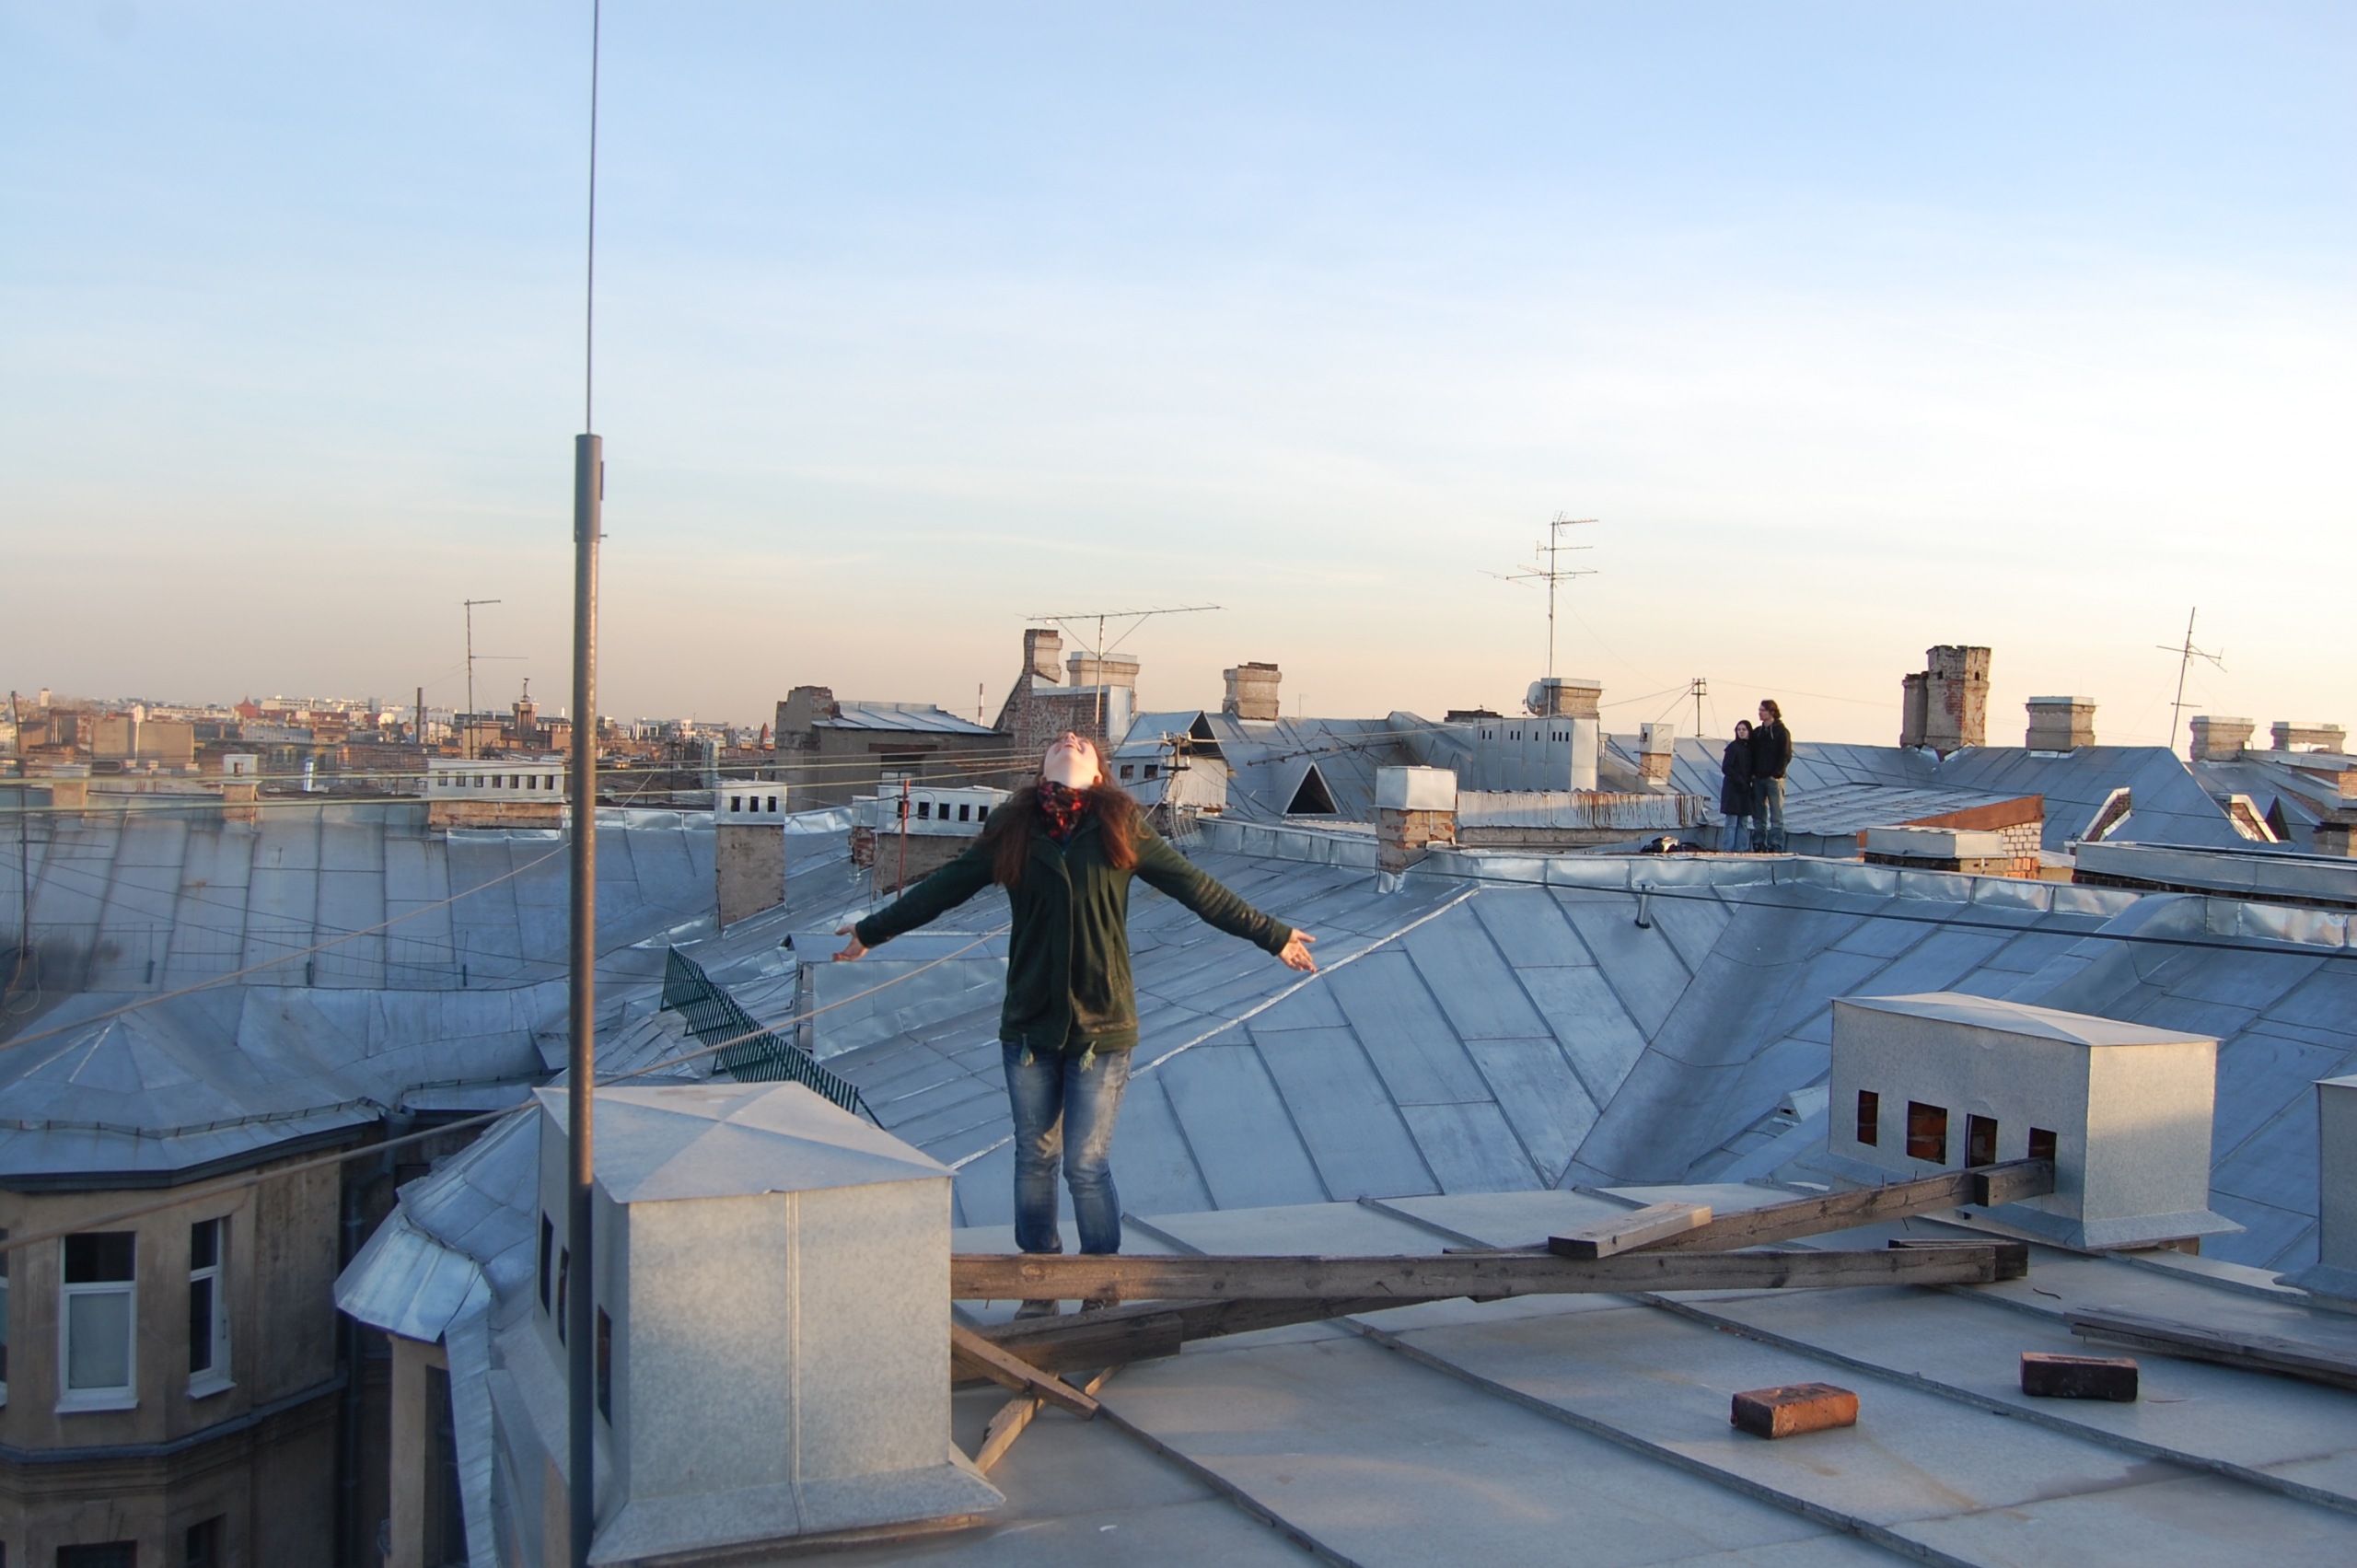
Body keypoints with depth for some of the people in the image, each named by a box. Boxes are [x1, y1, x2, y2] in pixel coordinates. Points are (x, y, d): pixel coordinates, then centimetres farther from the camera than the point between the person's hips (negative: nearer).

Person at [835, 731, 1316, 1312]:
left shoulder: (1120, 829, 1)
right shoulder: (1011, 830, 5)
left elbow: (1198, 889, 7)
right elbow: (944, 888, 16)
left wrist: (1273, 935, 10)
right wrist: (870, 932, 22)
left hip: (1101, 1025, -2)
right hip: (1029, 1024, 2)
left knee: (1087, 1165, -2)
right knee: (1034, 1159, 10)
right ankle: (1038, 1290, 25)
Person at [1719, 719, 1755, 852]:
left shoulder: (1750, 748, 11)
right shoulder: (1733, 747, -6)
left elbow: (1751, 769, 17)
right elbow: (1725, 768, -11)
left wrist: (1749, 782, 0)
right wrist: (1740, 781, -14)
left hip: (1745, 790, 6)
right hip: (1732, 788, -6)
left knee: (1744, 822, 5)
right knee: (1731, 822, -8)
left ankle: (1740, 850, 6)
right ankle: (1728, 850, -7)